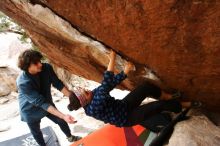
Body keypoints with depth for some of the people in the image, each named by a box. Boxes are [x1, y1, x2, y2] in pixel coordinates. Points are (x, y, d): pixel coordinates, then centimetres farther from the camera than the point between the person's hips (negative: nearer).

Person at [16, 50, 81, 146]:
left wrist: (72, 97, -24)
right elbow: (41, 102, -37)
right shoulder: (23, 82, -35)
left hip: (47, 103, 5)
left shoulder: (46, 68, -22)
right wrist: (63, 116, -42)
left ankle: (70, 137, 48)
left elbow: (58, 84, -13)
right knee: (36, 132, 19)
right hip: (31, 111, -4)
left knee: (62, 121, 19)